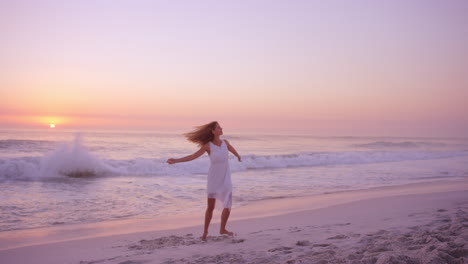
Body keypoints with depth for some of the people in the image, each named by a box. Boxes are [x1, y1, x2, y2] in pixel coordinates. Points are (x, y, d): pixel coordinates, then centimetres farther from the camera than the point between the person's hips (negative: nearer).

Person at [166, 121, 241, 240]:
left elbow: (233, 150, 25)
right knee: (210, 207, -2)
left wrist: (238, 156, 48)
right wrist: (176, 160, -21)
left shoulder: (225, 142, 2)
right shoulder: (208, 145, -9)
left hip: (225, 178, 3)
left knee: (228, 205, -2)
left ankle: (222, 229, 16)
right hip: (213, 178, -3)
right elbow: (192, 156, -11)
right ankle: (205, 231, 16)